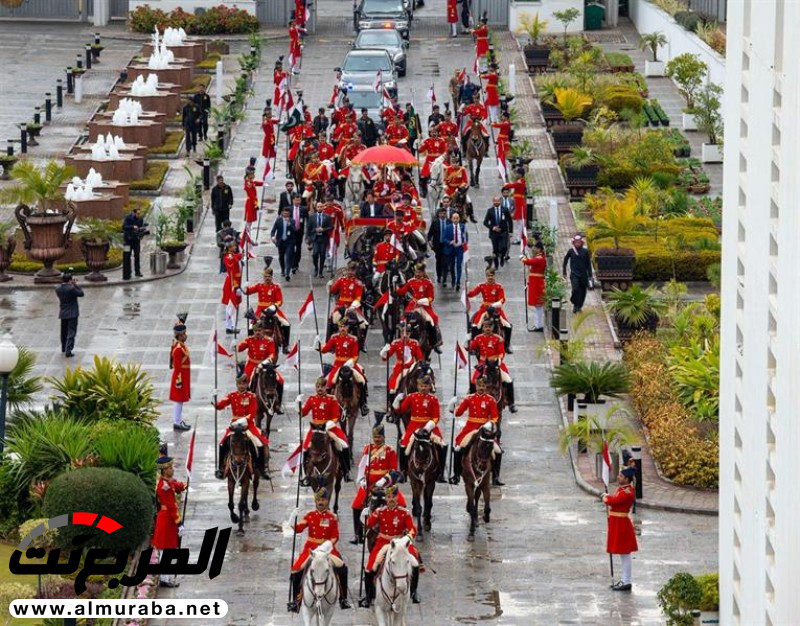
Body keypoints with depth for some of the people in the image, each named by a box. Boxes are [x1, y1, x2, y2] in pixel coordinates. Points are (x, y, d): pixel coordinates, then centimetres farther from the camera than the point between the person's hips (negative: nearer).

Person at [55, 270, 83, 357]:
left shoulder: (58, 289, -4)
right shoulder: (71, 289, -21)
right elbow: (81, 293, -10)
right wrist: (75, 284, -4)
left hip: (63, 314, 6)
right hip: (72, 314, -6)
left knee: (64, 332, 22)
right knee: (71, 333, -3)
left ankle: (63, 349, 36)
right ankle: (68, 351, -10)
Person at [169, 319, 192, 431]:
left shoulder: (181, 345, 5)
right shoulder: (178, 348, -22)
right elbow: (177, 366, -22)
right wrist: (179, 380, -22)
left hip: (184, 376, 10)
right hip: (181, 377, -10)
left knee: (180, 399, 15)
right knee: (178, 399, -4)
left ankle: (179, 420, 22)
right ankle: (177, 423, 1)